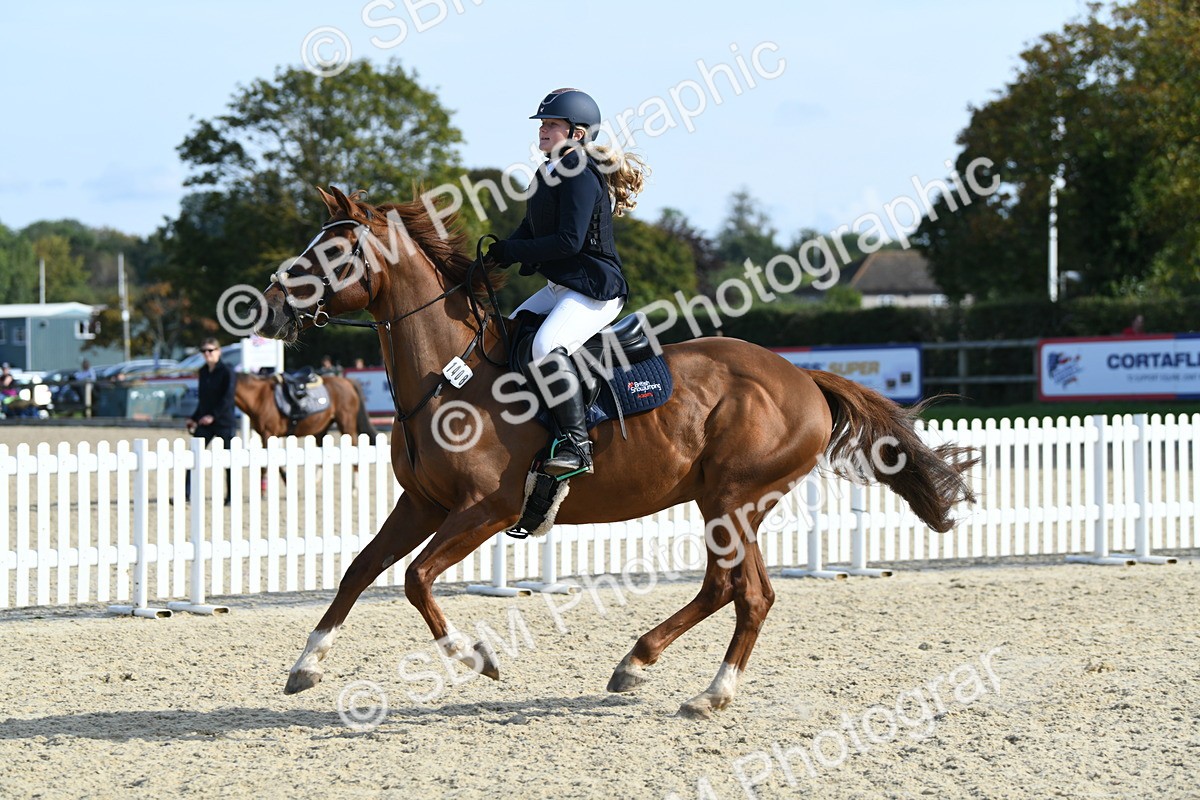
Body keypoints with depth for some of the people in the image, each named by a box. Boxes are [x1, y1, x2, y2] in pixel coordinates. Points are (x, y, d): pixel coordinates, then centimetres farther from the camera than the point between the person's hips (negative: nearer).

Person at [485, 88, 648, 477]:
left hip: (595, 288, -11)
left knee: (546, 346, -32)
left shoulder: (580, 174, -16)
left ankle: (576, 443, -29)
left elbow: (569, 240, -24)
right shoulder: (548, 174, 15)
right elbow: (530, 230, 17)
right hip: (560, 287, 11)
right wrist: (498, 255, -3)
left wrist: (513, 251, -19)